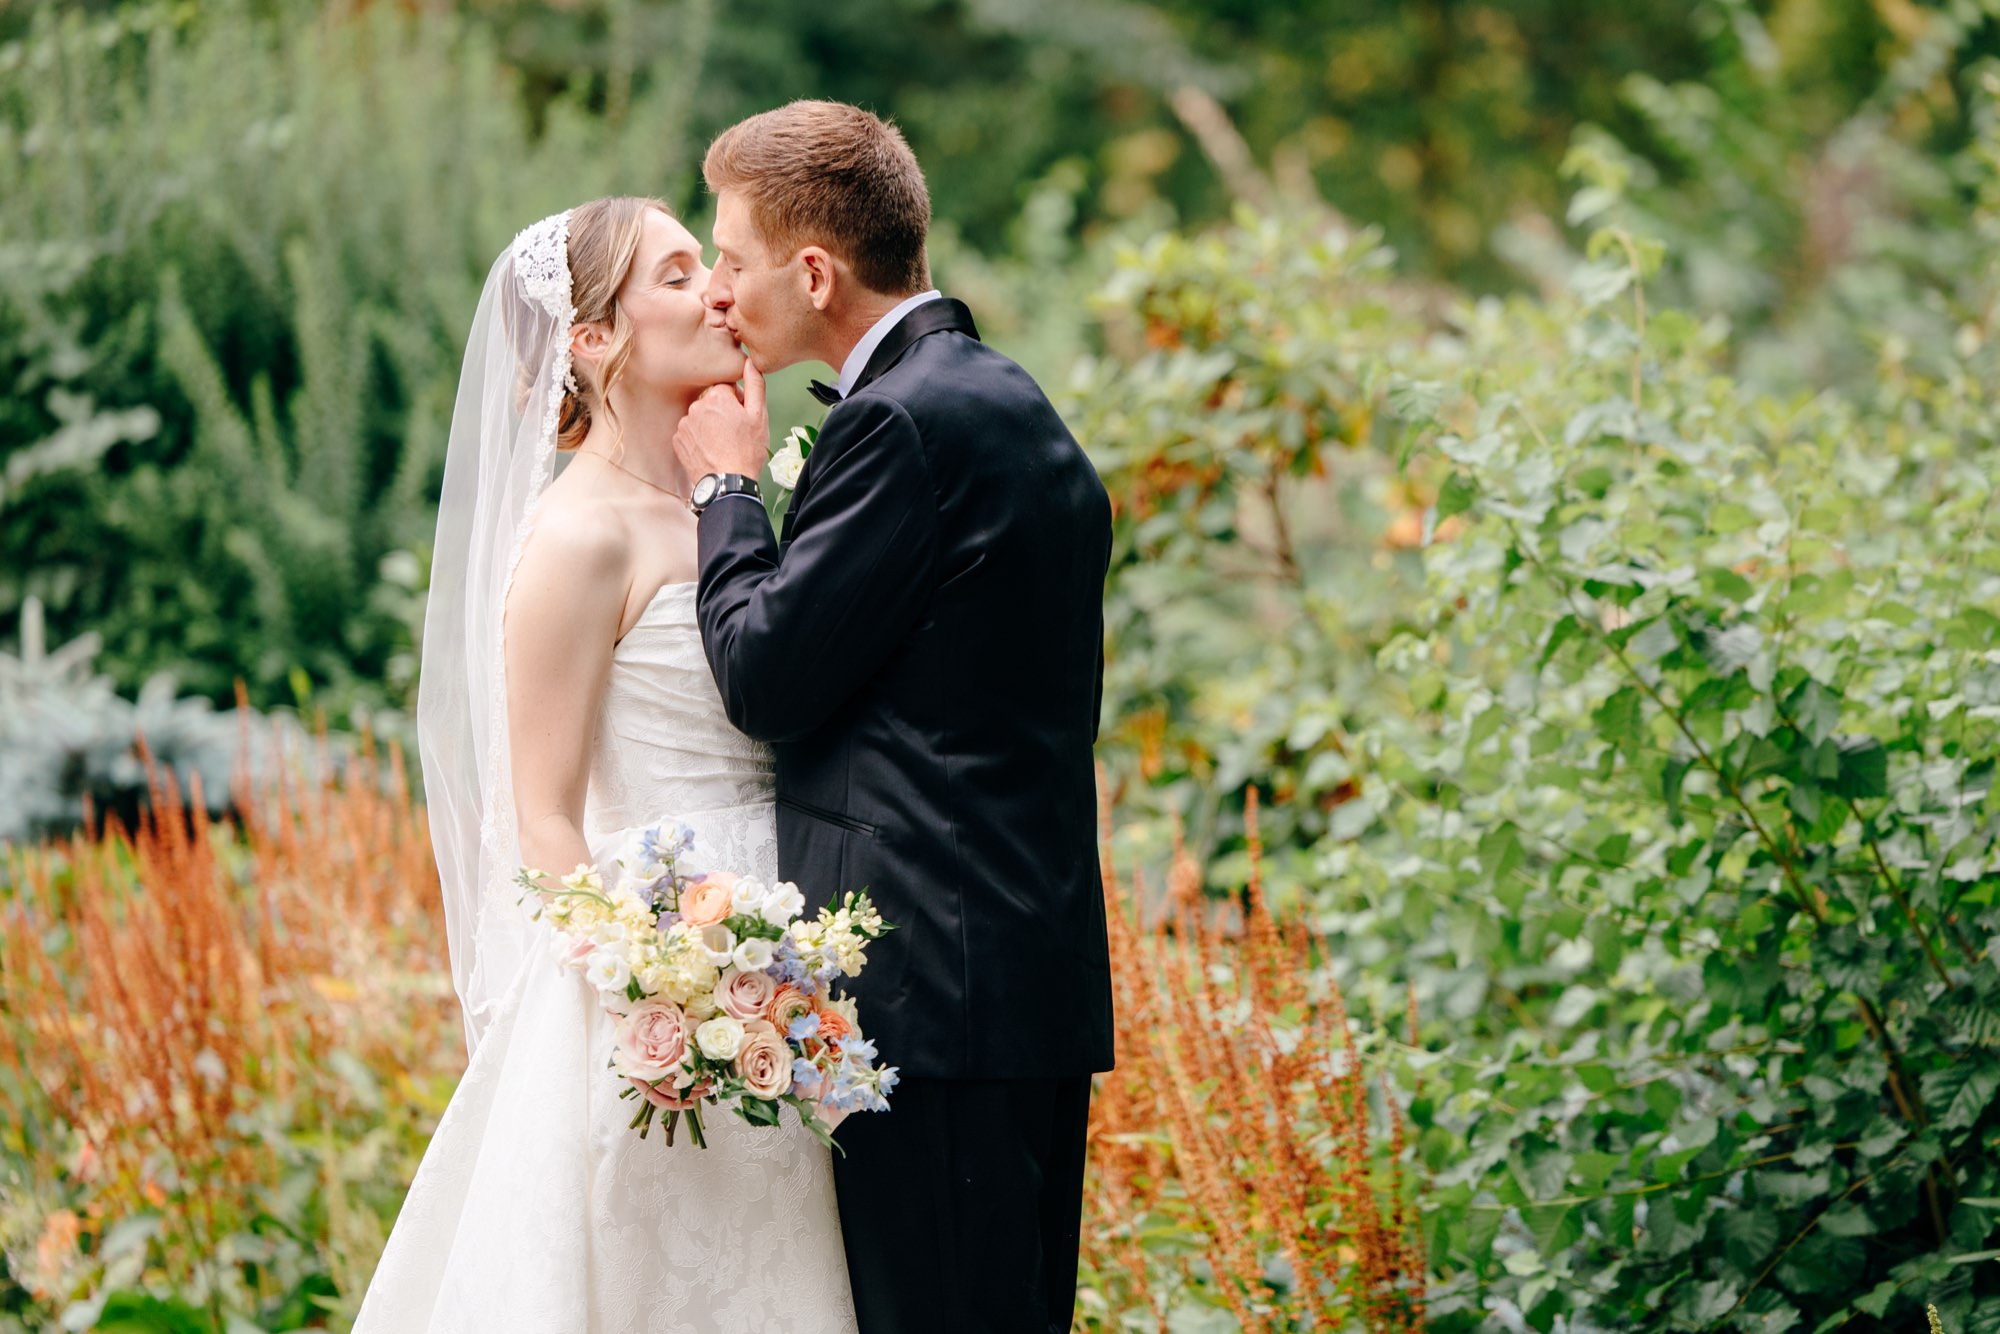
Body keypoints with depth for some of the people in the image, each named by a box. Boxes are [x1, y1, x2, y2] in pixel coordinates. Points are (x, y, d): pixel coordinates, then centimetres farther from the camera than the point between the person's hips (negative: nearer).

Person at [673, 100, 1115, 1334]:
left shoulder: (903, 420, -13)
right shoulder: (1013, 406, 17)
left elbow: (763, 676, -12)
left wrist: (726, 488, 1)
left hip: (931, 989, -10)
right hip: (1043, 971, 10)